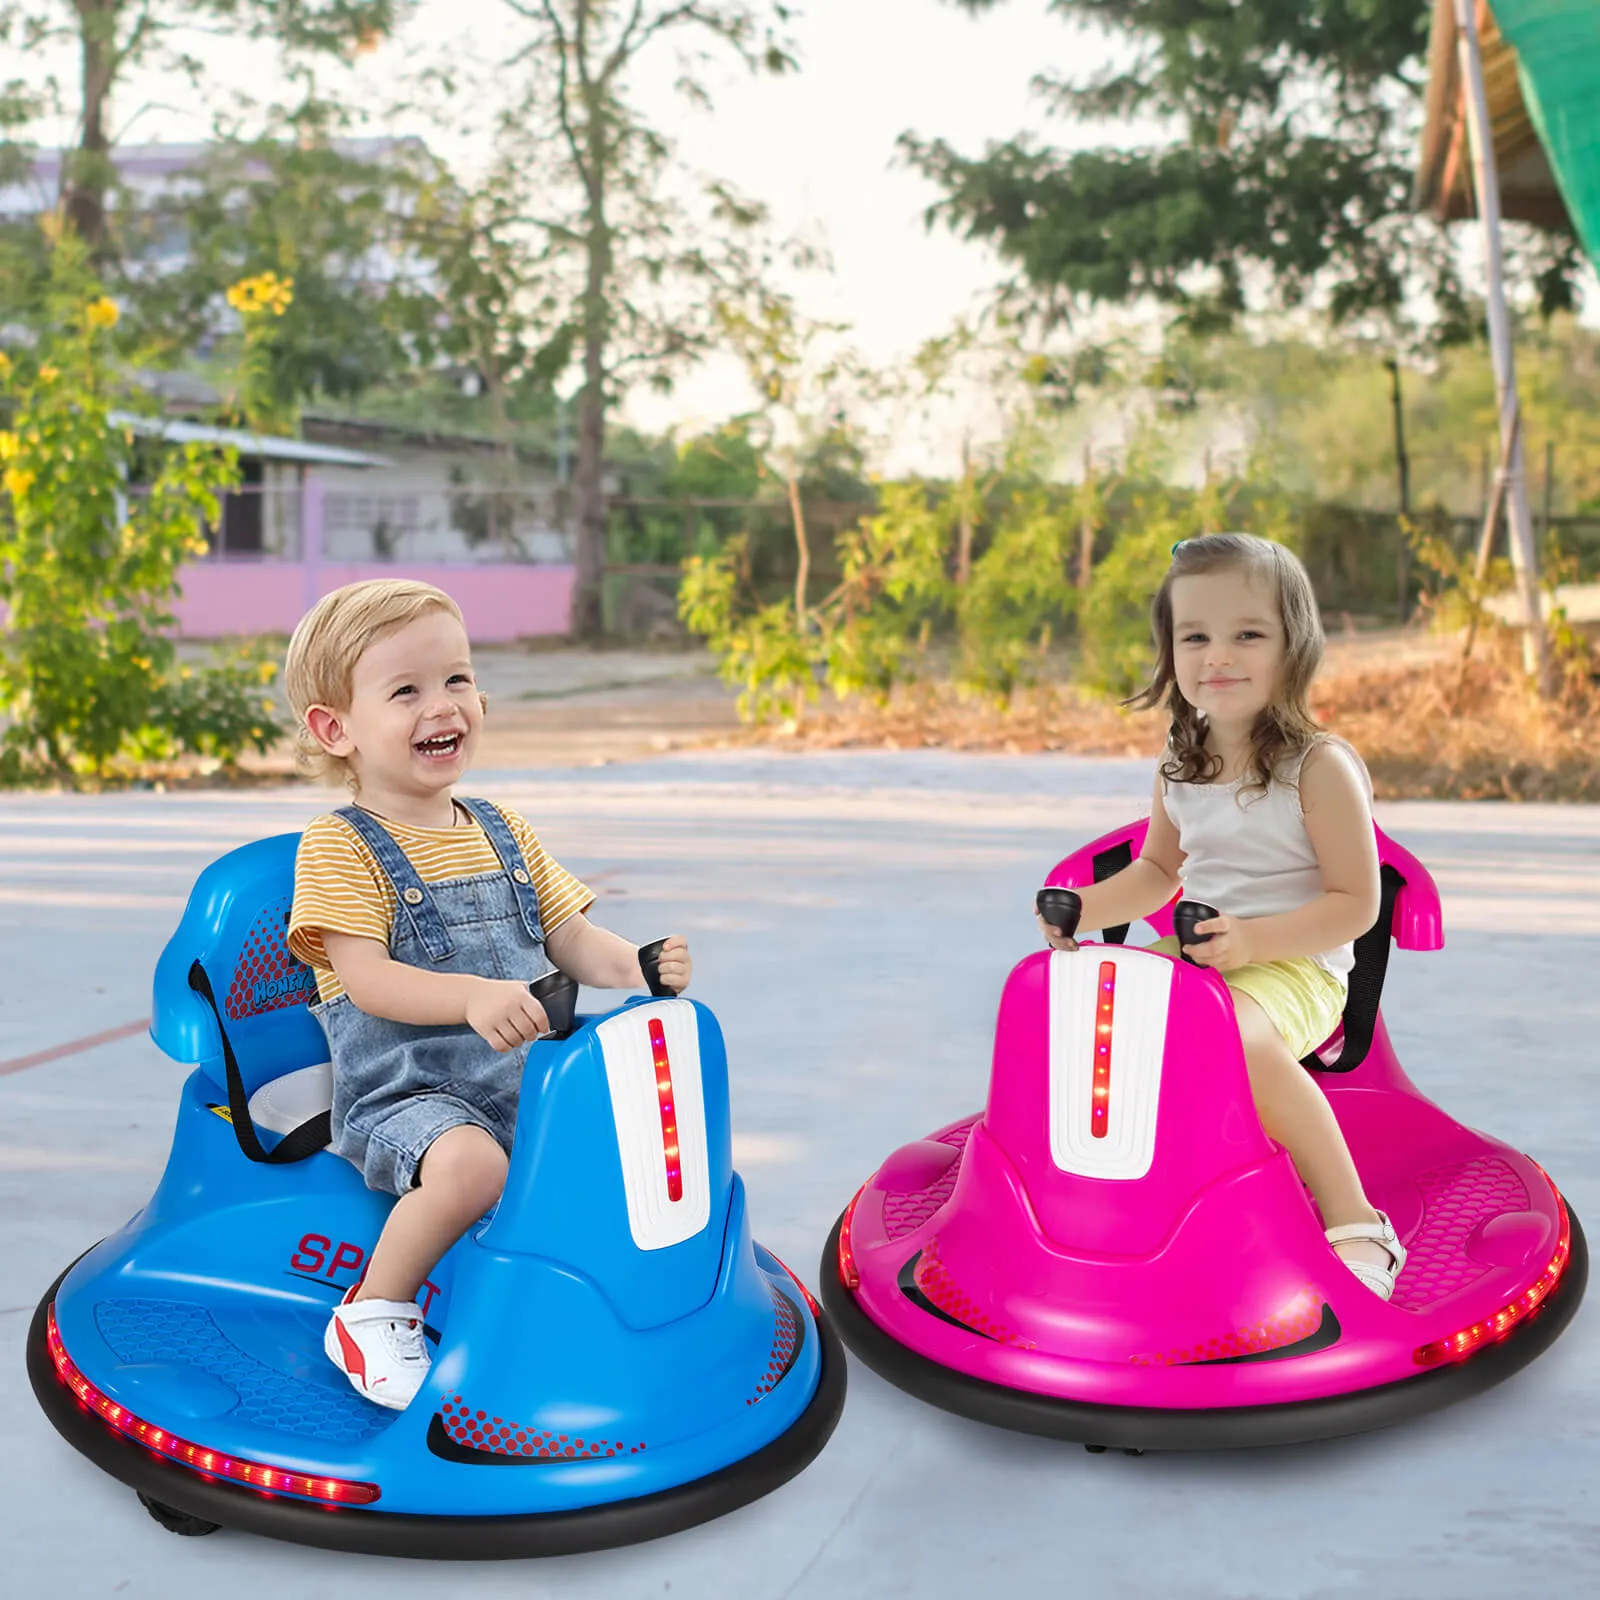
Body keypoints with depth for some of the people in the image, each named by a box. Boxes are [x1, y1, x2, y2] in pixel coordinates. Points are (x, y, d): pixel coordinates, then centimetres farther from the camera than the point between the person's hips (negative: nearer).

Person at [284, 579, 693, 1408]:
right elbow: (366, 979, -18)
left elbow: (570, 939, 12)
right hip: (403, 1095, -6)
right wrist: (472, 996, -35)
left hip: (525, 1080, 6)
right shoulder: (338, 847, -7)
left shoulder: (504, 832, 13)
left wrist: (633, 965, -11)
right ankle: (374, 1311, -12)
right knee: (470, 1163, -35)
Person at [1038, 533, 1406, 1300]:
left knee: (1244, 1037, -38)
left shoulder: (1320, 768, -12)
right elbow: (1158, 870, 21)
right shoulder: (1180, 766, 8)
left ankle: (1356, 1226, -26)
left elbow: (1356, 903, -13)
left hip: (1296, 966, -7)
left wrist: (1255, 939, -26)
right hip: (1196, 954, 7)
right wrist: (1082, 908, 2)